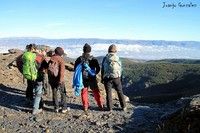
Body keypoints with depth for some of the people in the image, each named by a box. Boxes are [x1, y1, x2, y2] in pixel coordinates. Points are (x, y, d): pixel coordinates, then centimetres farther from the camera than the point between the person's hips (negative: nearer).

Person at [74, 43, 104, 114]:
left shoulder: (79, 59, -7)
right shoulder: (93, 59, -9)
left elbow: (75, 68, 0)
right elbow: (98, 68, -5)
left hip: (83, 79, 0)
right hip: (92, 78, 0)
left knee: (84, 92, 13)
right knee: (96, 92, 13)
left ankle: (85, 107, 17)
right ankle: (100, 105, 20)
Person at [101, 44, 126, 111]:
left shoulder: (105, 58, -1)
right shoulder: (117, 58, -1)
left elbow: (102, 69, 1)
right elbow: (120, 69, 4)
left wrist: (102, 78, 10)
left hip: (107, 78, 0)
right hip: (116, 77, 1)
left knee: (108, 93, 7)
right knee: (120, 92, 12)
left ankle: (110, 108, 11)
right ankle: (124, 107, 18)